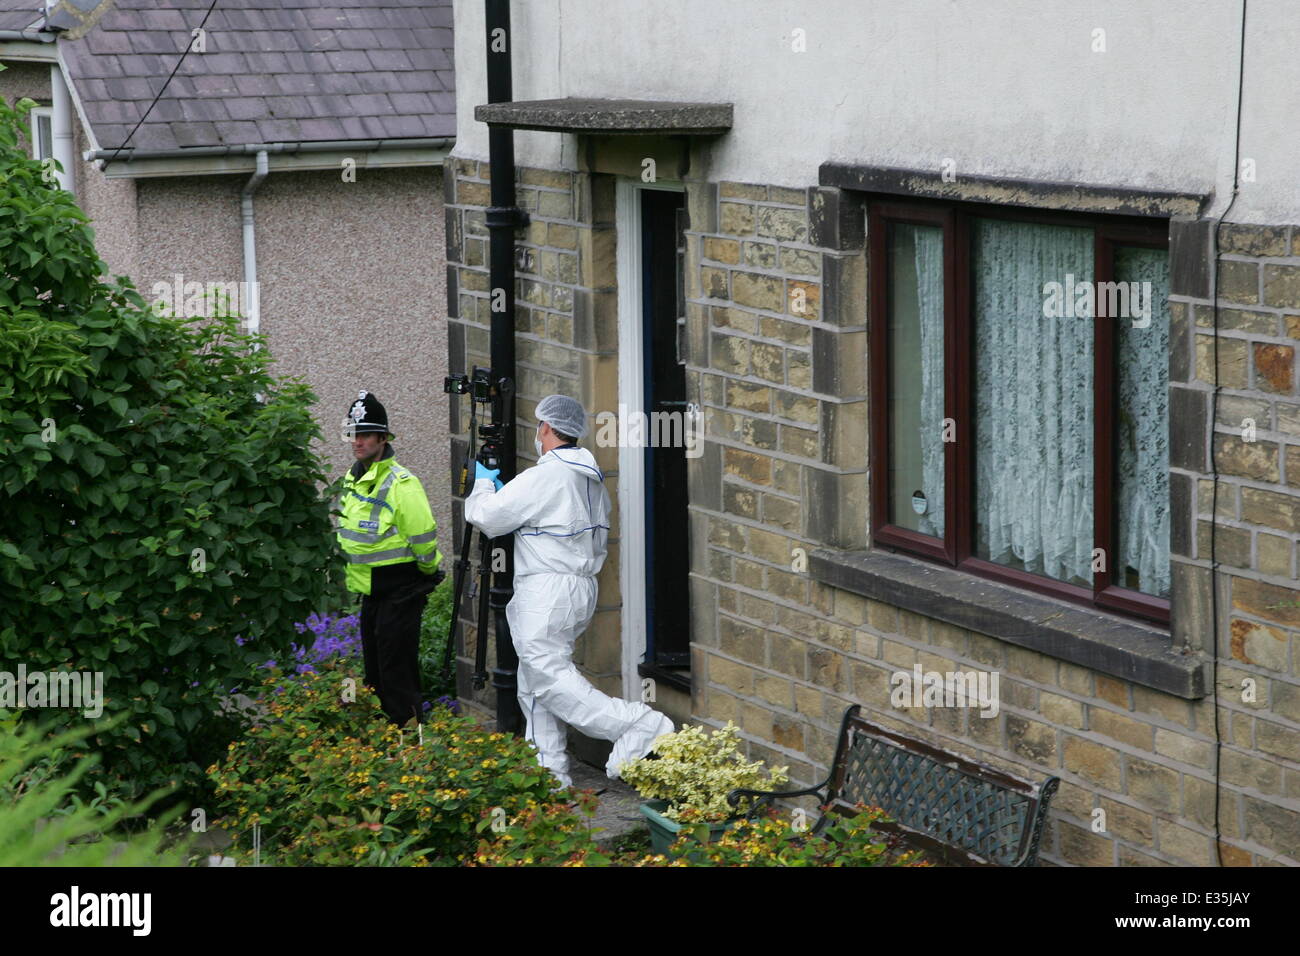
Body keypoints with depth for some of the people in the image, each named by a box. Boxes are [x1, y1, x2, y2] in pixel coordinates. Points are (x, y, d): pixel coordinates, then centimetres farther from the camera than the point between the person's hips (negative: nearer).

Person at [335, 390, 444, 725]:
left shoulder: (401, 483, -20)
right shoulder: (353, 479, 8)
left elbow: (424, 537, -19)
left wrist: (428, 573, -5)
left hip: (399, 591, -9)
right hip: (370, 590, 9)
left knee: (397, 673, -6)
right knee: (375, 669, 16)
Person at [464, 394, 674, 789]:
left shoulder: (545, 476, -15)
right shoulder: (592, 478, 14)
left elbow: (487, 516, -9)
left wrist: (484, 483, 12)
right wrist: (504, 490, 27)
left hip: (548, 590, -10)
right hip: (581, 587, 10)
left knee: (549, 677, -11)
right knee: (533, 685, 12)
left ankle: (637, 725, -18)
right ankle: (550, 773, 11)